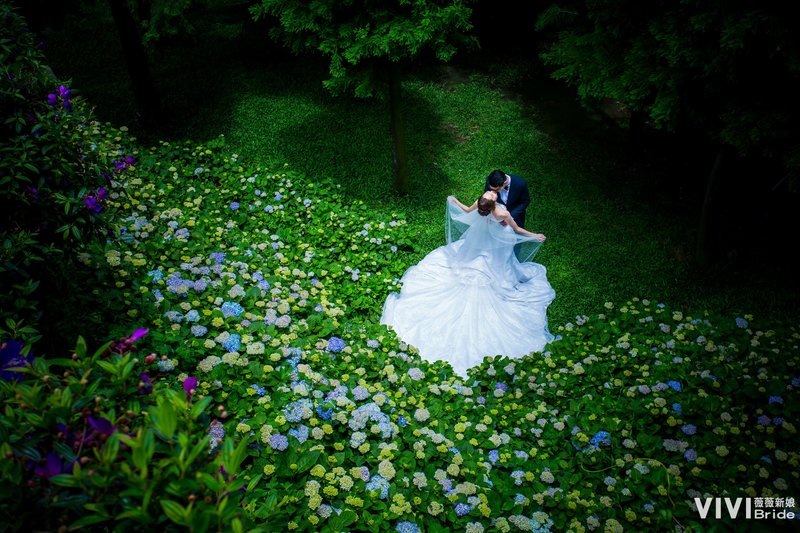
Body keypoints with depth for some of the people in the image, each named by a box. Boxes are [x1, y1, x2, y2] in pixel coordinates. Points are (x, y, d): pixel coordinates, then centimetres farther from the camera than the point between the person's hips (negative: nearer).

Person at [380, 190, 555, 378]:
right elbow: (517, 229, -20)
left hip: (478, 243, 3)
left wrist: (455, 202, 15)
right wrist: (534, 236, -3)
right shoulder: (503, 213, -38)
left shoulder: (480, 204, -28)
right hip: (497, 248, -3)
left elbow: (467, 210, -4)